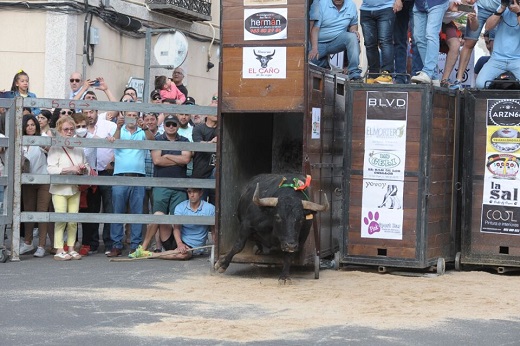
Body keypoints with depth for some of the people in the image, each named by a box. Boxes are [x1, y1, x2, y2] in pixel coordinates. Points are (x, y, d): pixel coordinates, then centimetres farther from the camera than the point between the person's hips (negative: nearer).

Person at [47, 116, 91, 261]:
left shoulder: (79, 149, 11)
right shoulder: (55, 148, -4)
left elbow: (87, 167, 18)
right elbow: (51, 169, -15)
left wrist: (84, 169, -7)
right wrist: (70, 169, -21)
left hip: (75, 188, 5)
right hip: (59, 189, -4)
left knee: (73, 220, 4)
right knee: (61, 220, -8)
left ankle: (71, 248, 12)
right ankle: (59, 250, -4)